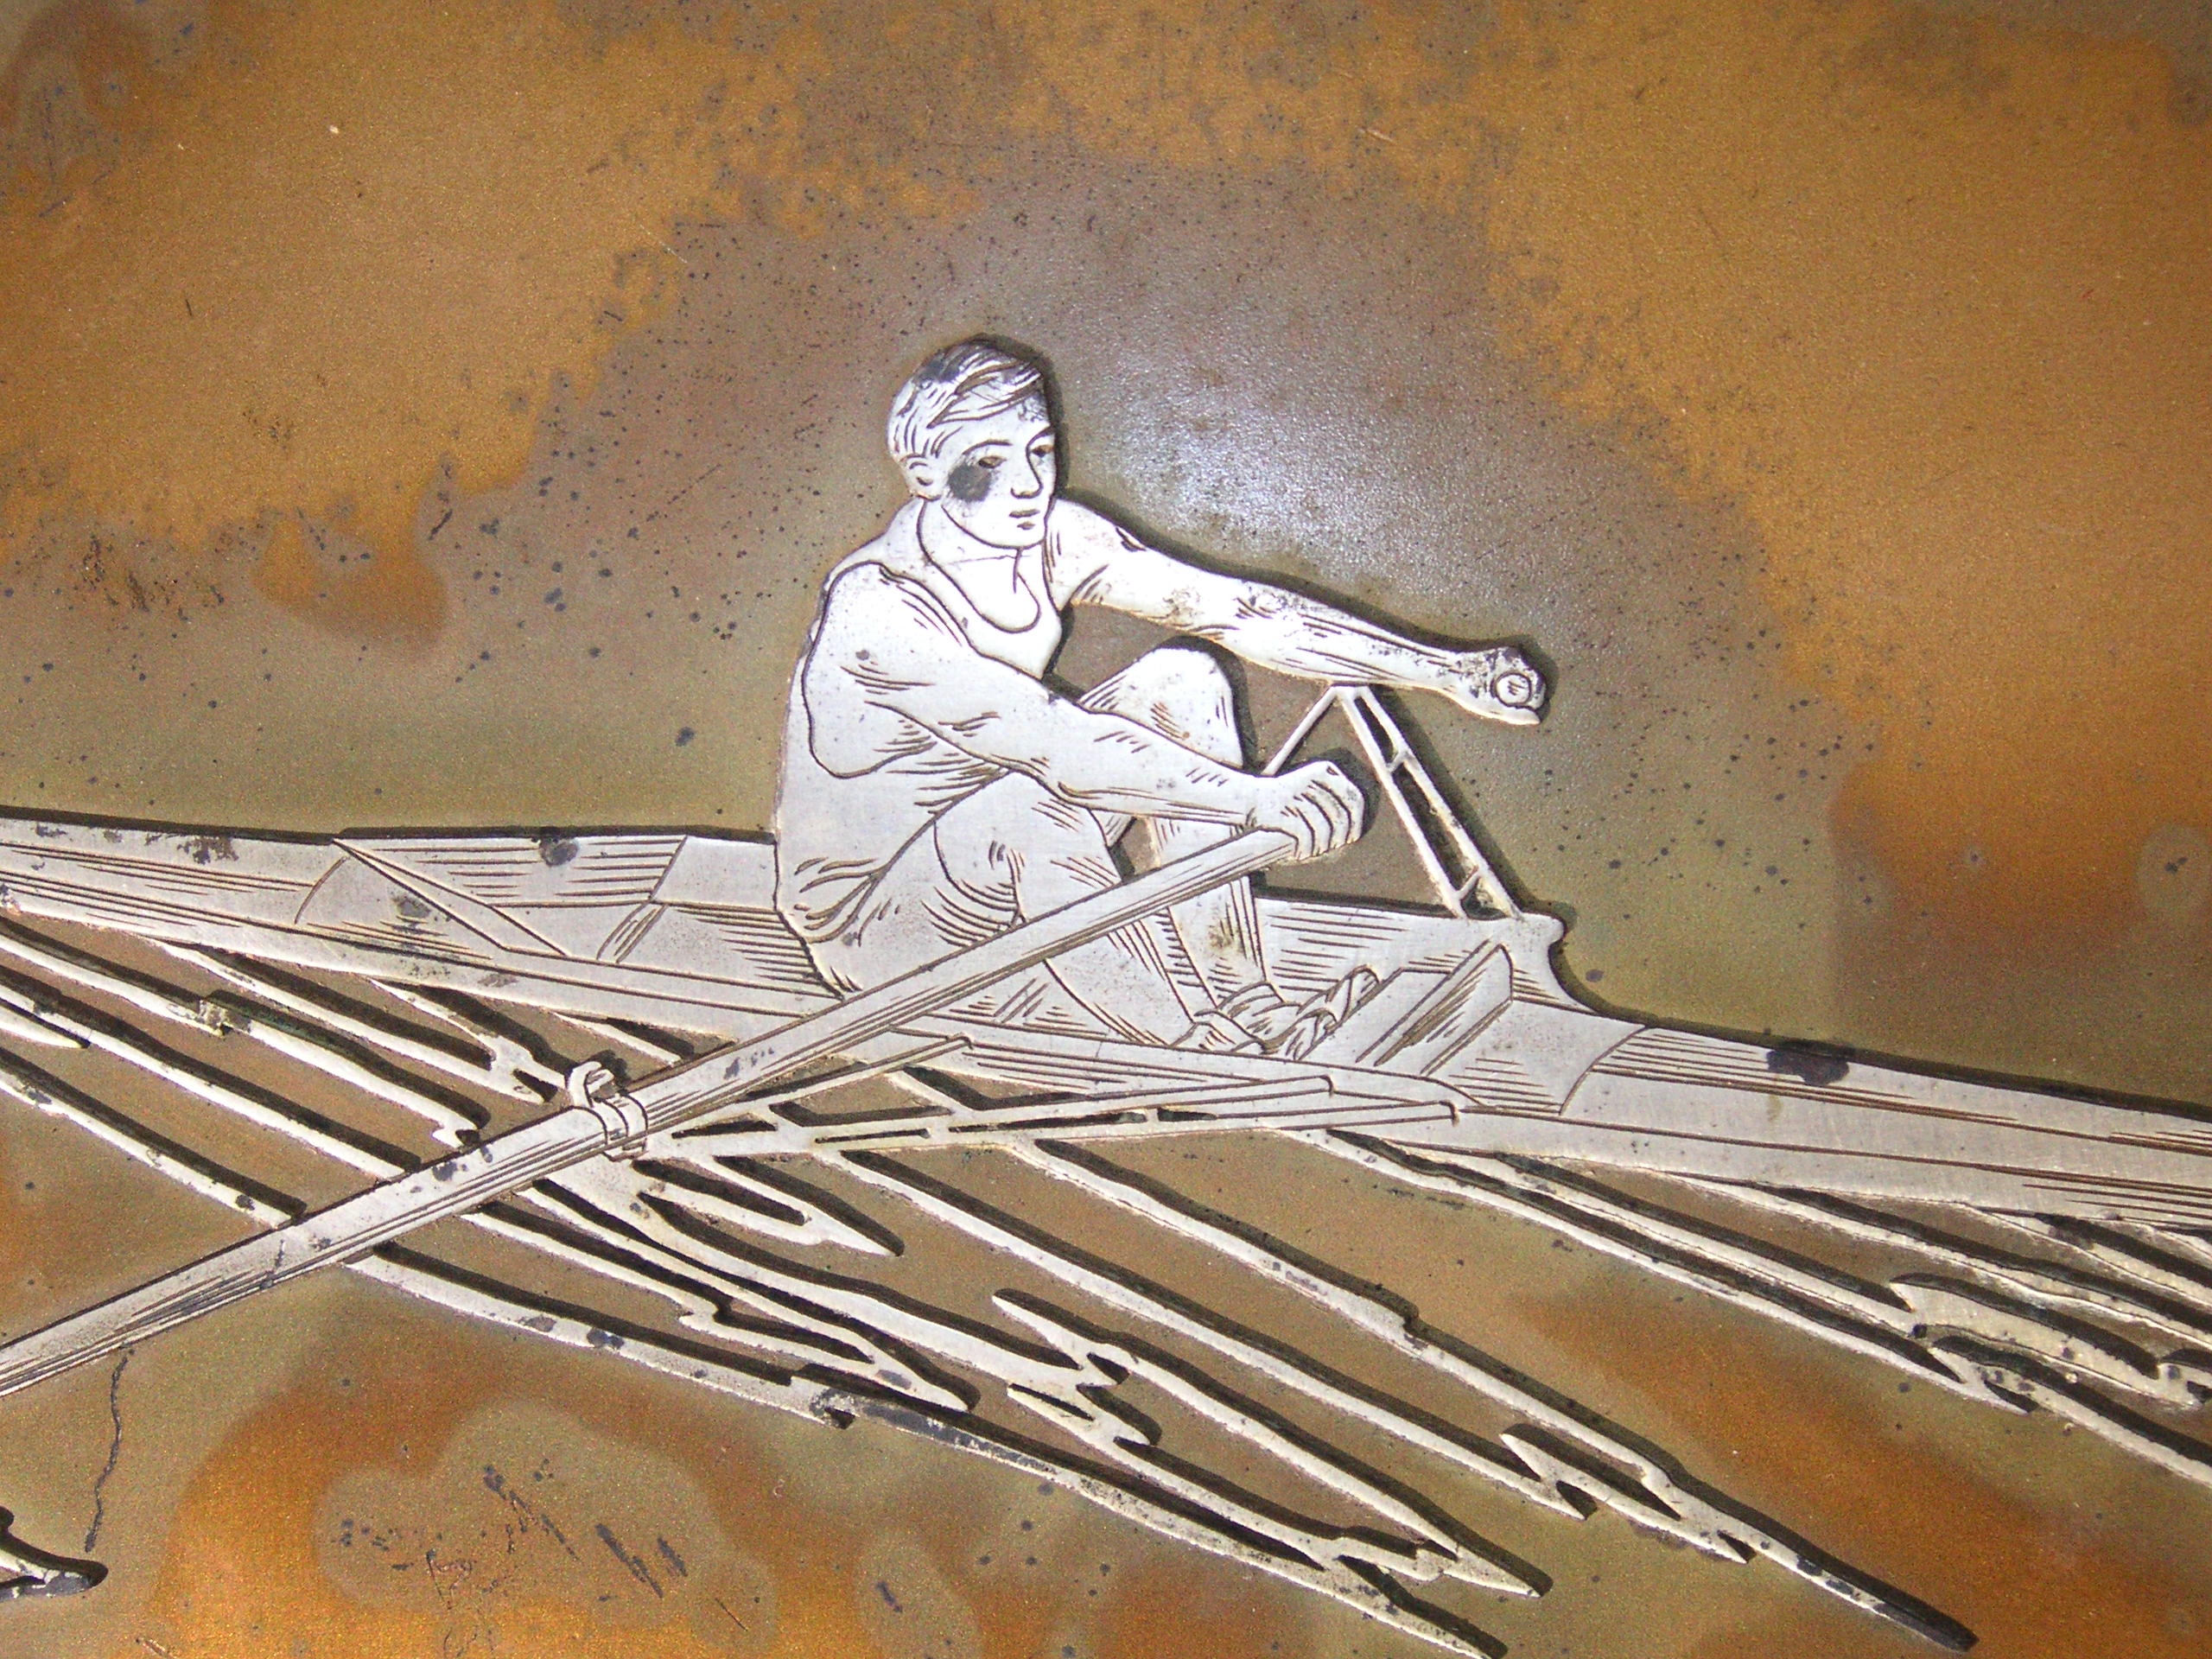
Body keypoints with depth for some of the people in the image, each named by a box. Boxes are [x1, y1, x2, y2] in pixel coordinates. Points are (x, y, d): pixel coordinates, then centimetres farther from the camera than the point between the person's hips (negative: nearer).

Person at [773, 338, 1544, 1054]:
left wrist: (1444, 671, -14)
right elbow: (1056, 745, -37)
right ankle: (1187, 1048, -20)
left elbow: (1233, 607, -10)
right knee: (1035, 800, -38)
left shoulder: (1048, 539, -7)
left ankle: (1247, 1002, -10)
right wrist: (1260, 800, -41)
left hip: (997, 856, 8)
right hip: (866, 924, -7)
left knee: (1183, 681, -9)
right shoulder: (875, 607, -29)